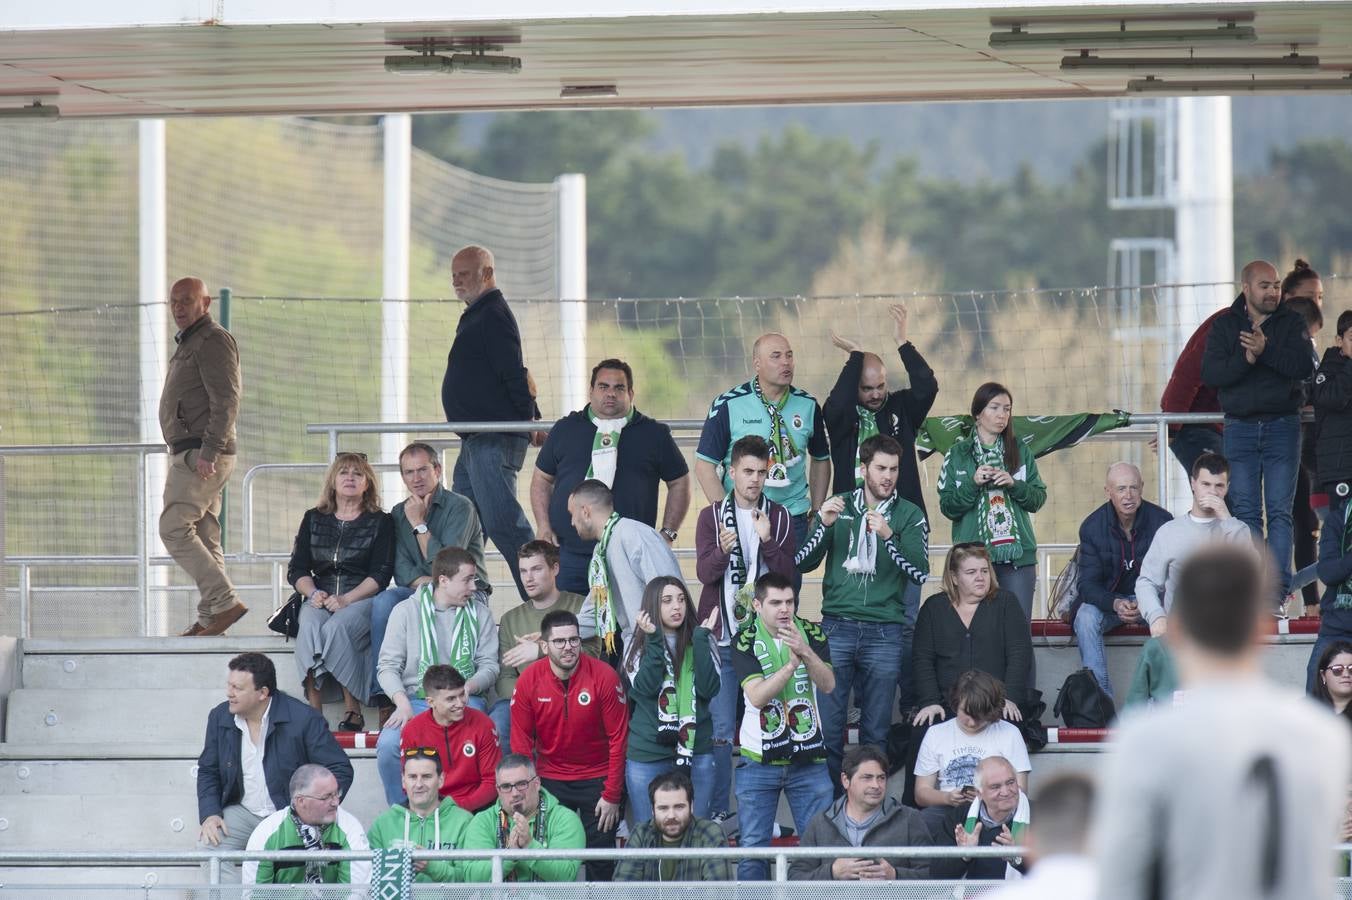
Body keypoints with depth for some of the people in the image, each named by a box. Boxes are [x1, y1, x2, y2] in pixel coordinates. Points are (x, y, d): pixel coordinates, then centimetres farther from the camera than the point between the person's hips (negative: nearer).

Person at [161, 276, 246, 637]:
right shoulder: (189, 343, 23)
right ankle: (209, 618, 7)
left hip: (202, 455, -11)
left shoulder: (212, 341, -10)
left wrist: (207, 453, -24)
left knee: (174, 528, -16)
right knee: (203, 538, 8)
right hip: (192, 454, 11)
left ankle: (225, 601, -18)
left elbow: (226, 401, -19)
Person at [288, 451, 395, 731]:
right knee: (309, 627, -32)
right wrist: (313, 594, -8)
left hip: (362, 599, -3)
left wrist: (346, 599, -16)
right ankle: (313, 711, -39)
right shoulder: (313, 519, 17)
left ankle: (353, 711, -31)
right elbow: (297, 569, 13)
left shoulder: (380, 522, 7)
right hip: (320, 599, 3)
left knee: (336, 627, -35)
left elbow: (381, 574, -2)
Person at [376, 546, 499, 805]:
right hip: (417, 699, 0)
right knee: (389, 744, -29)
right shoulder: (406, 611, 6)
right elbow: (388, 666, 2)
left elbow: (489, 665, 7)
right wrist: (403, 704, -15)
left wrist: (468, 687, -15)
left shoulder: (480, 613, 11)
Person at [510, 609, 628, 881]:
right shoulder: (528, 680, -9)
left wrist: (612, 796, -8)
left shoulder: (604, 677, -14)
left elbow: (618, 739, -8)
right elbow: (521, 741, -1)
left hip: (597, 779, -1)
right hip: (551, 780, 1)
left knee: (600, 858, 1)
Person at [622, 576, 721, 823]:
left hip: (696, 754, 1)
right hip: (647, 756, -1)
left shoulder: (700, 644, 7)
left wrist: (700, 639, -9)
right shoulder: (638, 648, 4)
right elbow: (645, 688, -12)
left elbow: (709, 689, -8)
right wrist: (654, 641, -15)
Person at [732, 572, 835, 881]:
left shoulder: (811, 633, 3)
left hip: (809, 759, 2)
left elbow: (828, 683, -10)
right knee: (752, 847, -1)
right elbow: (757, 696, -16)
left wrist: (806, 652, -27)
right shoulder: (745, 641, -4)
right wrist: (792, 664, -28)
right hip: (759, 760, -1)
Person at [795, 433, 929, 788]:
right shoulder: (838, 507, 9)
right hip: (836, 628, 0)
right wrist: (824, 526, -10)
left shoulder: (909, 515, 5)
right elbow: (803, 563, 7)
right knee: (827, 725, -4)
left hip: (884, 634, 0)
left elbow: (919, 572, -6)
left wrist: (888, 536, -20)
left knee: (876, 730, 3)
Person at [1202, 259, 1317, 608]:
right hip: (1239, 429, 1)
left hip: (1282, 426, -1)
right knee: (1245, 512, 0)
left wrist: (1266, 352, -22)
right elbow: (1210, 373, -5)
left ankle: (1277, 589, -7)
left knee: (1280, 511, -5)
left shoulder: (1292, 323, 5)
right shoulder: (1225, 326, 7)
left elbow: (1304, 367, -10)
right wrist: (1245, 359, -20)